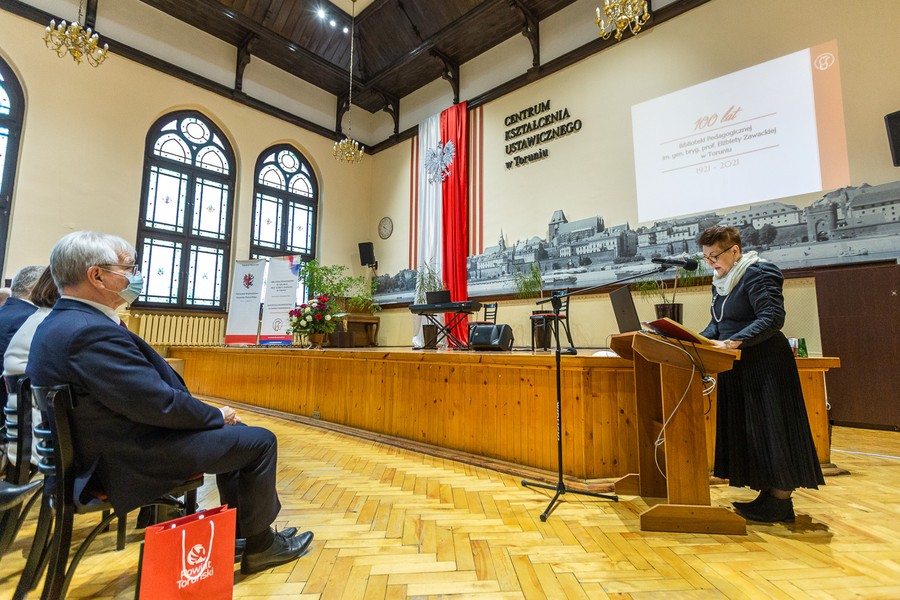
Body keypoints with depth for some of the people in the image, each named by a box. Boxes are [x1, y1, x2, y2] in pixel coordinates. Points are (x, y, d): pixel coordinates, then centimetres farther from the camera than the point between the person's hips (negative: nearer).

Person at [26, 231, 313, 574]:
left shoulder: (62, 322, 7)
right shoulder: (91, 332, -27)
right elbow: (162, 403, -27)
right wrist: (217, 415, -9)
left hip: (110, 448, 11)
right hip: (131, 461, -11)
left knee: (233, 431, 20)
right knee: (260, 442, -5)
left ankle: (240, 531, 29)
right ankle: (259, 545, 15)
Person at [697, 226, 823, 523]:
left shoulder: (757, 275, -13)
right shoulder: (720, 282, 13)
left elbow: (773, 317, -22)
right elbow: (717, 323, 15)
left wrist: (734, 342, -31)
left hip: (766, 365, -9)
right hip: (738, 368, 9)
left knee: (770, 430, -1)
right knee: (744, 430, 11)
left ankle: (780, 501, 11)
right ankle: (769, 493, 23)